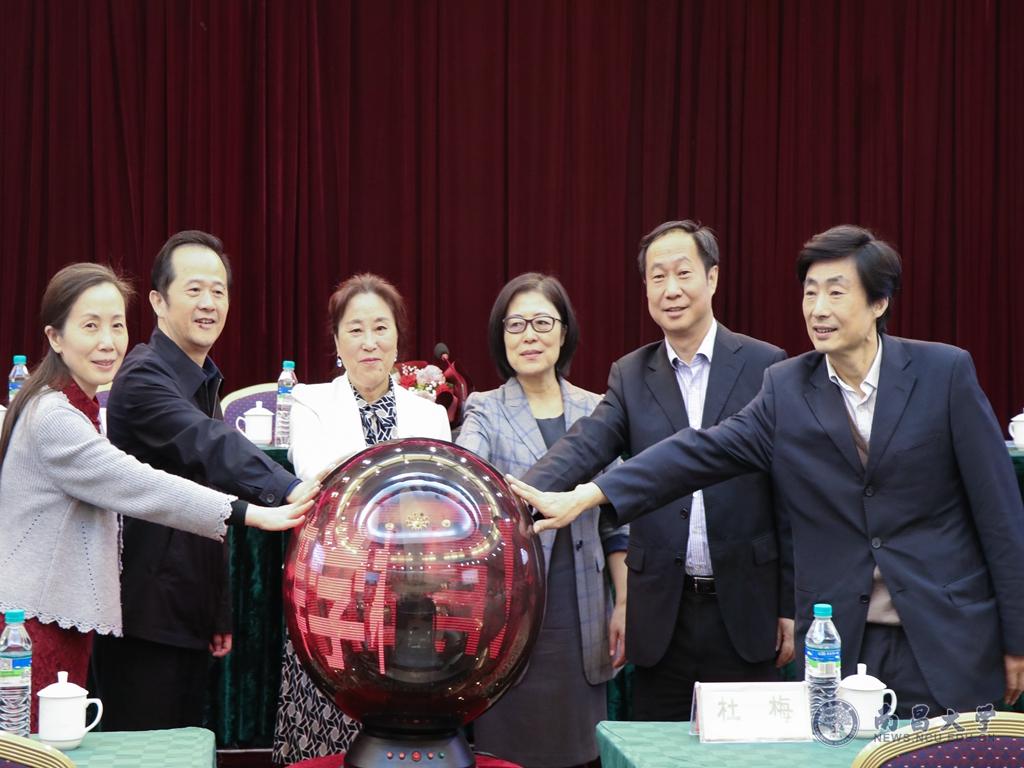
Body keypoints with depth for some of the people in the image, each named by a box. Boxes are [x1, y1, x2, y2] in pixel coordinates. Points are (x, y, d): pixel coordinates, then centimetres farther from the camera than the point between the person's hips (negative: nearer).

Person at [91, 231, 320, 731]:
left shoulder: (205, 381, 16)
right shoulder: (143, 376, -14)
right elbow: (209, 445, -34)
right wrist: (287, 489, -49)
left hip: (191, 615, 9)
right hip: (143, 619, -9)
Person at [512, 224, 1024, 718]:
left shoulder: (945, 372, -4)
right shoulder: (786, 387, 3)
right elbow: (703, 452, -6)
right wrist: (587, 496, -19)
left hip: (947, 639, -2)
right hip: (840, 644, 2)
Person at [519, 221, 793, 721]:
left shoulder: (764, 366, 0)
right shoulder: (630, 376, 7)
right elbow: (583, 447, -10)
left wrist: (790, 605, -1)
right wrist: (524, 492, -31)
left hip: (744, 608, -2)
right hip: (662, 612, 2)